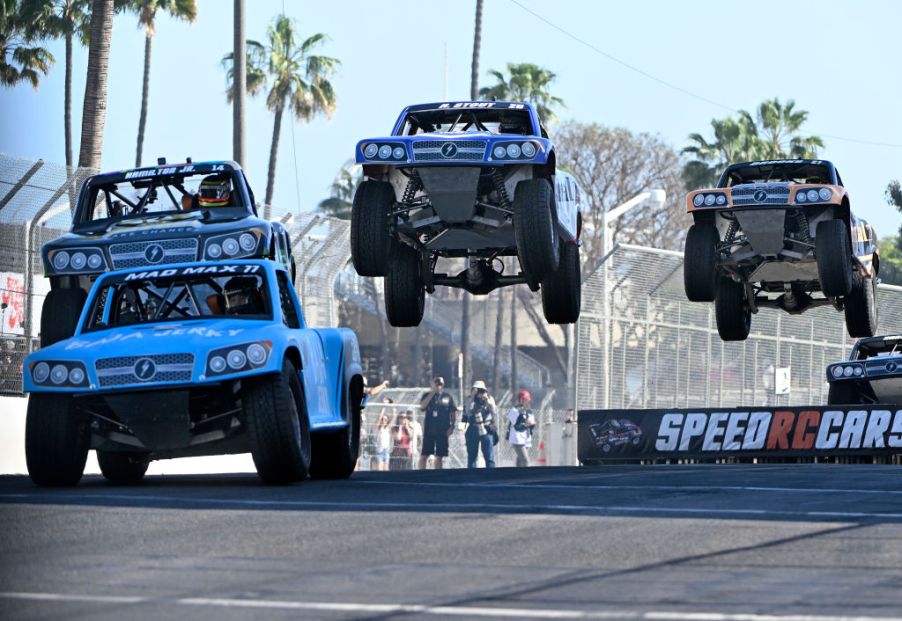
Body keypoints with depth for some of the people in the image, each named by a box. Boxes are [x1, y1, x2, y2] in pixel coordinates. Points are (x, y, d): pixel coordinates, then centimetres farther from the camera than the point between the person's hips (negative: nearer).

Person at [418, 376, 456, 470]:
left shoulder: (447, 397, 7)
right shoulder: (427, 395, 7)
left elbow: (452, 413, 9)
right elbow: (422, 406, -12)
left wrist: (452, 426, -2)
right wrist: (432, 393, -12)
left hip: (443, 430, 1)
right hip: (429, 429, -1)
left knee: (439, 457, 4)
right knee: (424, 455, -4)